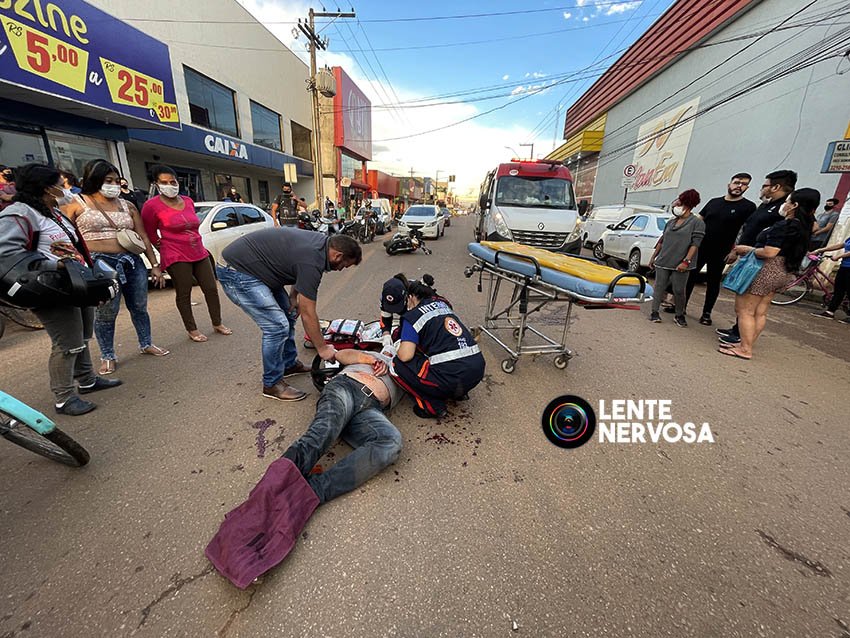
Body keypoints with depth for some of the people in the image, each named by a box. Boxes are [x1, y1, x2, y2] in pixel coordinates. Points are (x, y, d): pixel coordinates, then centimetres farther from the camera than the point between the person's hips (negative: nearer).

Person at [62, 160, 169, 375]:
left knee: (139, 307, 12)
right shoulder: (78, 203, 3)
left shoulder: (127, 206, 12)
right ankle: (108, 356, 15)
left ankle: (146, 344, 28)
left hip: (132, 260, 4)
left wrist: (155, 265, 8)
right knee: (106, 313, 0)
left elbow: (143, 237, 11)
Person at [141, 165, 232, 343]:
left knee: (211, 289, 7)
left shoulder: (188, 201, 9)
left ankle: (217, 323, 20)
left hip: (199, 253, 6)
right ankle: (192, 329, 12)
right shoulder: (151, 205, -6)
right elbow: (150, 233, 4)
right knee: (183, 294, 1)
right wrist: (166, 249, 10)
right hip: (177, 257, -5)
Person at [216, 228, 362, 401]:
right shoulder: (312, 261, -27)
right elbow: (308, 315, -21)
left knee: (288, 314, 13)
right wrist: (323, 348, -9)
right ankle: (272, 384, 3)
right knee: (277, 325, -14)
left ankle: (289, 364, 28)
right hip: (235, 272, -10)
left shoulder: (322, 242, 0)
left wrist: (295, 295, 2)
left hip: (253, 266, 10)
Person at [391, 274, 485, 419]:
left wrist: (399, 350, 13)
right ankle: (458, 393, 24)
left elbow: (405, 355, -12)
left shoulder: (412, 316, -1)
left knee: (398, 365, 7)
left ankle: (433, 406, 7)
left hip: (452, 378, -8)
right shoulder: (443, 305, 20)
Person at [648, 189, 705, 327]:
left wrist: (686, 261, -18)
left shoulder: (697, 222, -2)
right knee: (659, 287, 2)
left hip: (679, 265, -4)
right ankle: (654, 312, 5)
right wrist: (653, 256, 17)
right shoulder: (671, 222, 13)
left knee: (679, 291, 0)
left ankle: (680, 315, 13)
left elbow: (695, 244, -10)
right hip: (663, 262, 5)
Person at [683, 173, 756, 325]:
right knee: (689, 276, 3)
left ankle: (706, 313, 13)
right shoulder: (714, 202, 8)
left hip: (720, 253, -2)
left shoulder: (748, 207, -1)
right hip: (700, 248, 3)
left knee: (713, 282, 6)